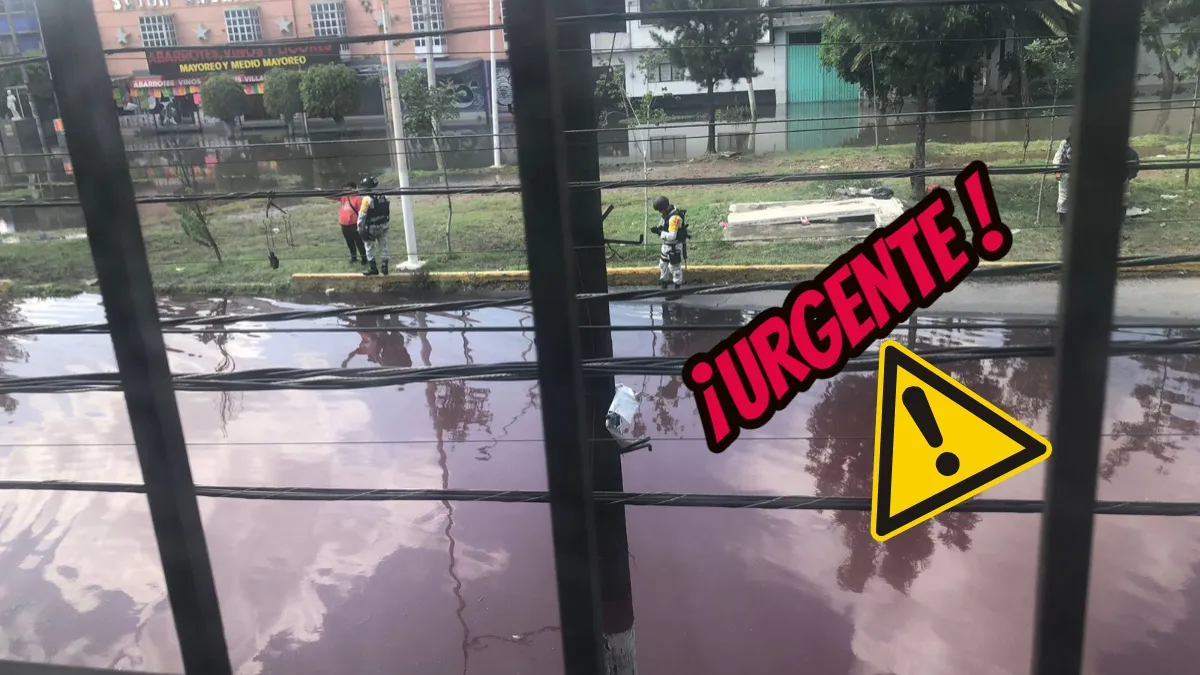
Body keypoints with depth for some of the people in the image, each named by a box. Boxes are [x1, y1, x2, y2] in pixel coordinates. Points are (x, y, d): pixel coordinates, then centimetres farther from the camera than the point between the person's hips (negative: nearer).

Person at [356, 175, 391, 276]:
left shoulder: (367, 199, -17)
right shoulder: (384, 197, 2)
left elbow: (362, 215, -14)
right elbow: (389, 212, 7)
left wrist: (360, 227, -5)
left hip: (371, 228, -6)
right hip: (383, 226, 6)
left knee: (370, 248, 9)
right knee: (383, 246, 13)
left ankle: (373, 269, 14)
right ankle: (384, 268, 16)